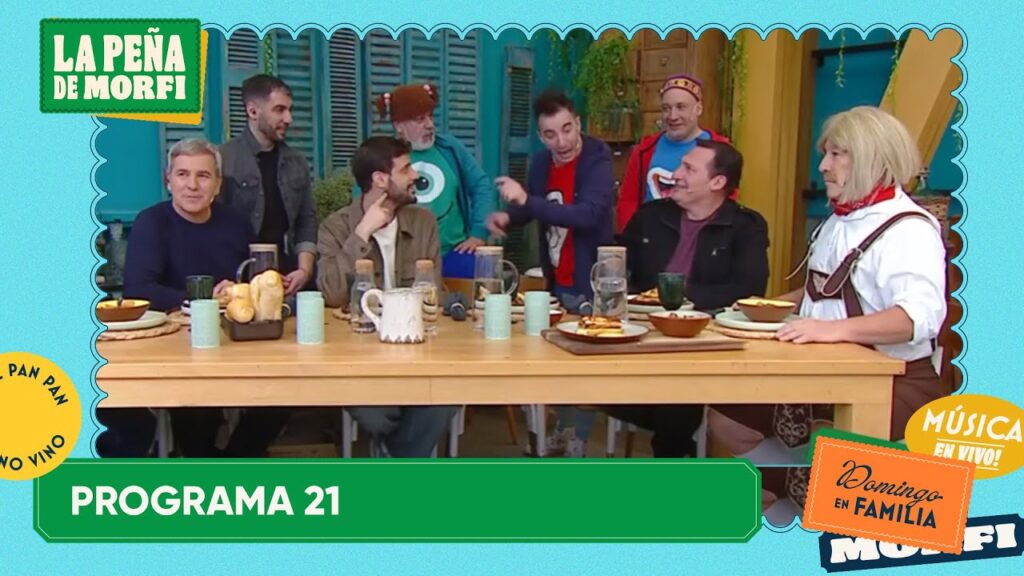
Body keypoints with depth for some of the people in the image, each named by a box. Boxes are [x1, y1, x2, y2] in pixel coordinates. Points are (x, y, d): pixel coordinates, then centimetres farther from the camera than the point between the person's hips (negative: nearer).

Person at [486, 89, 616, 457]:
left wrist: (527, 199, -36)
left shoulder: (597, 160, -18)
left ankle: (579, 439, 14)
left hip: (590, 279, -7)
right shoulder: (541, 162, 3)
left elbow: (588, 214, -33)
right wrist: (507, 217, -4)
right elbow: (532, 210, 19)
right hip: (556, 278, 7)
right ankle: (563, 428, 32)